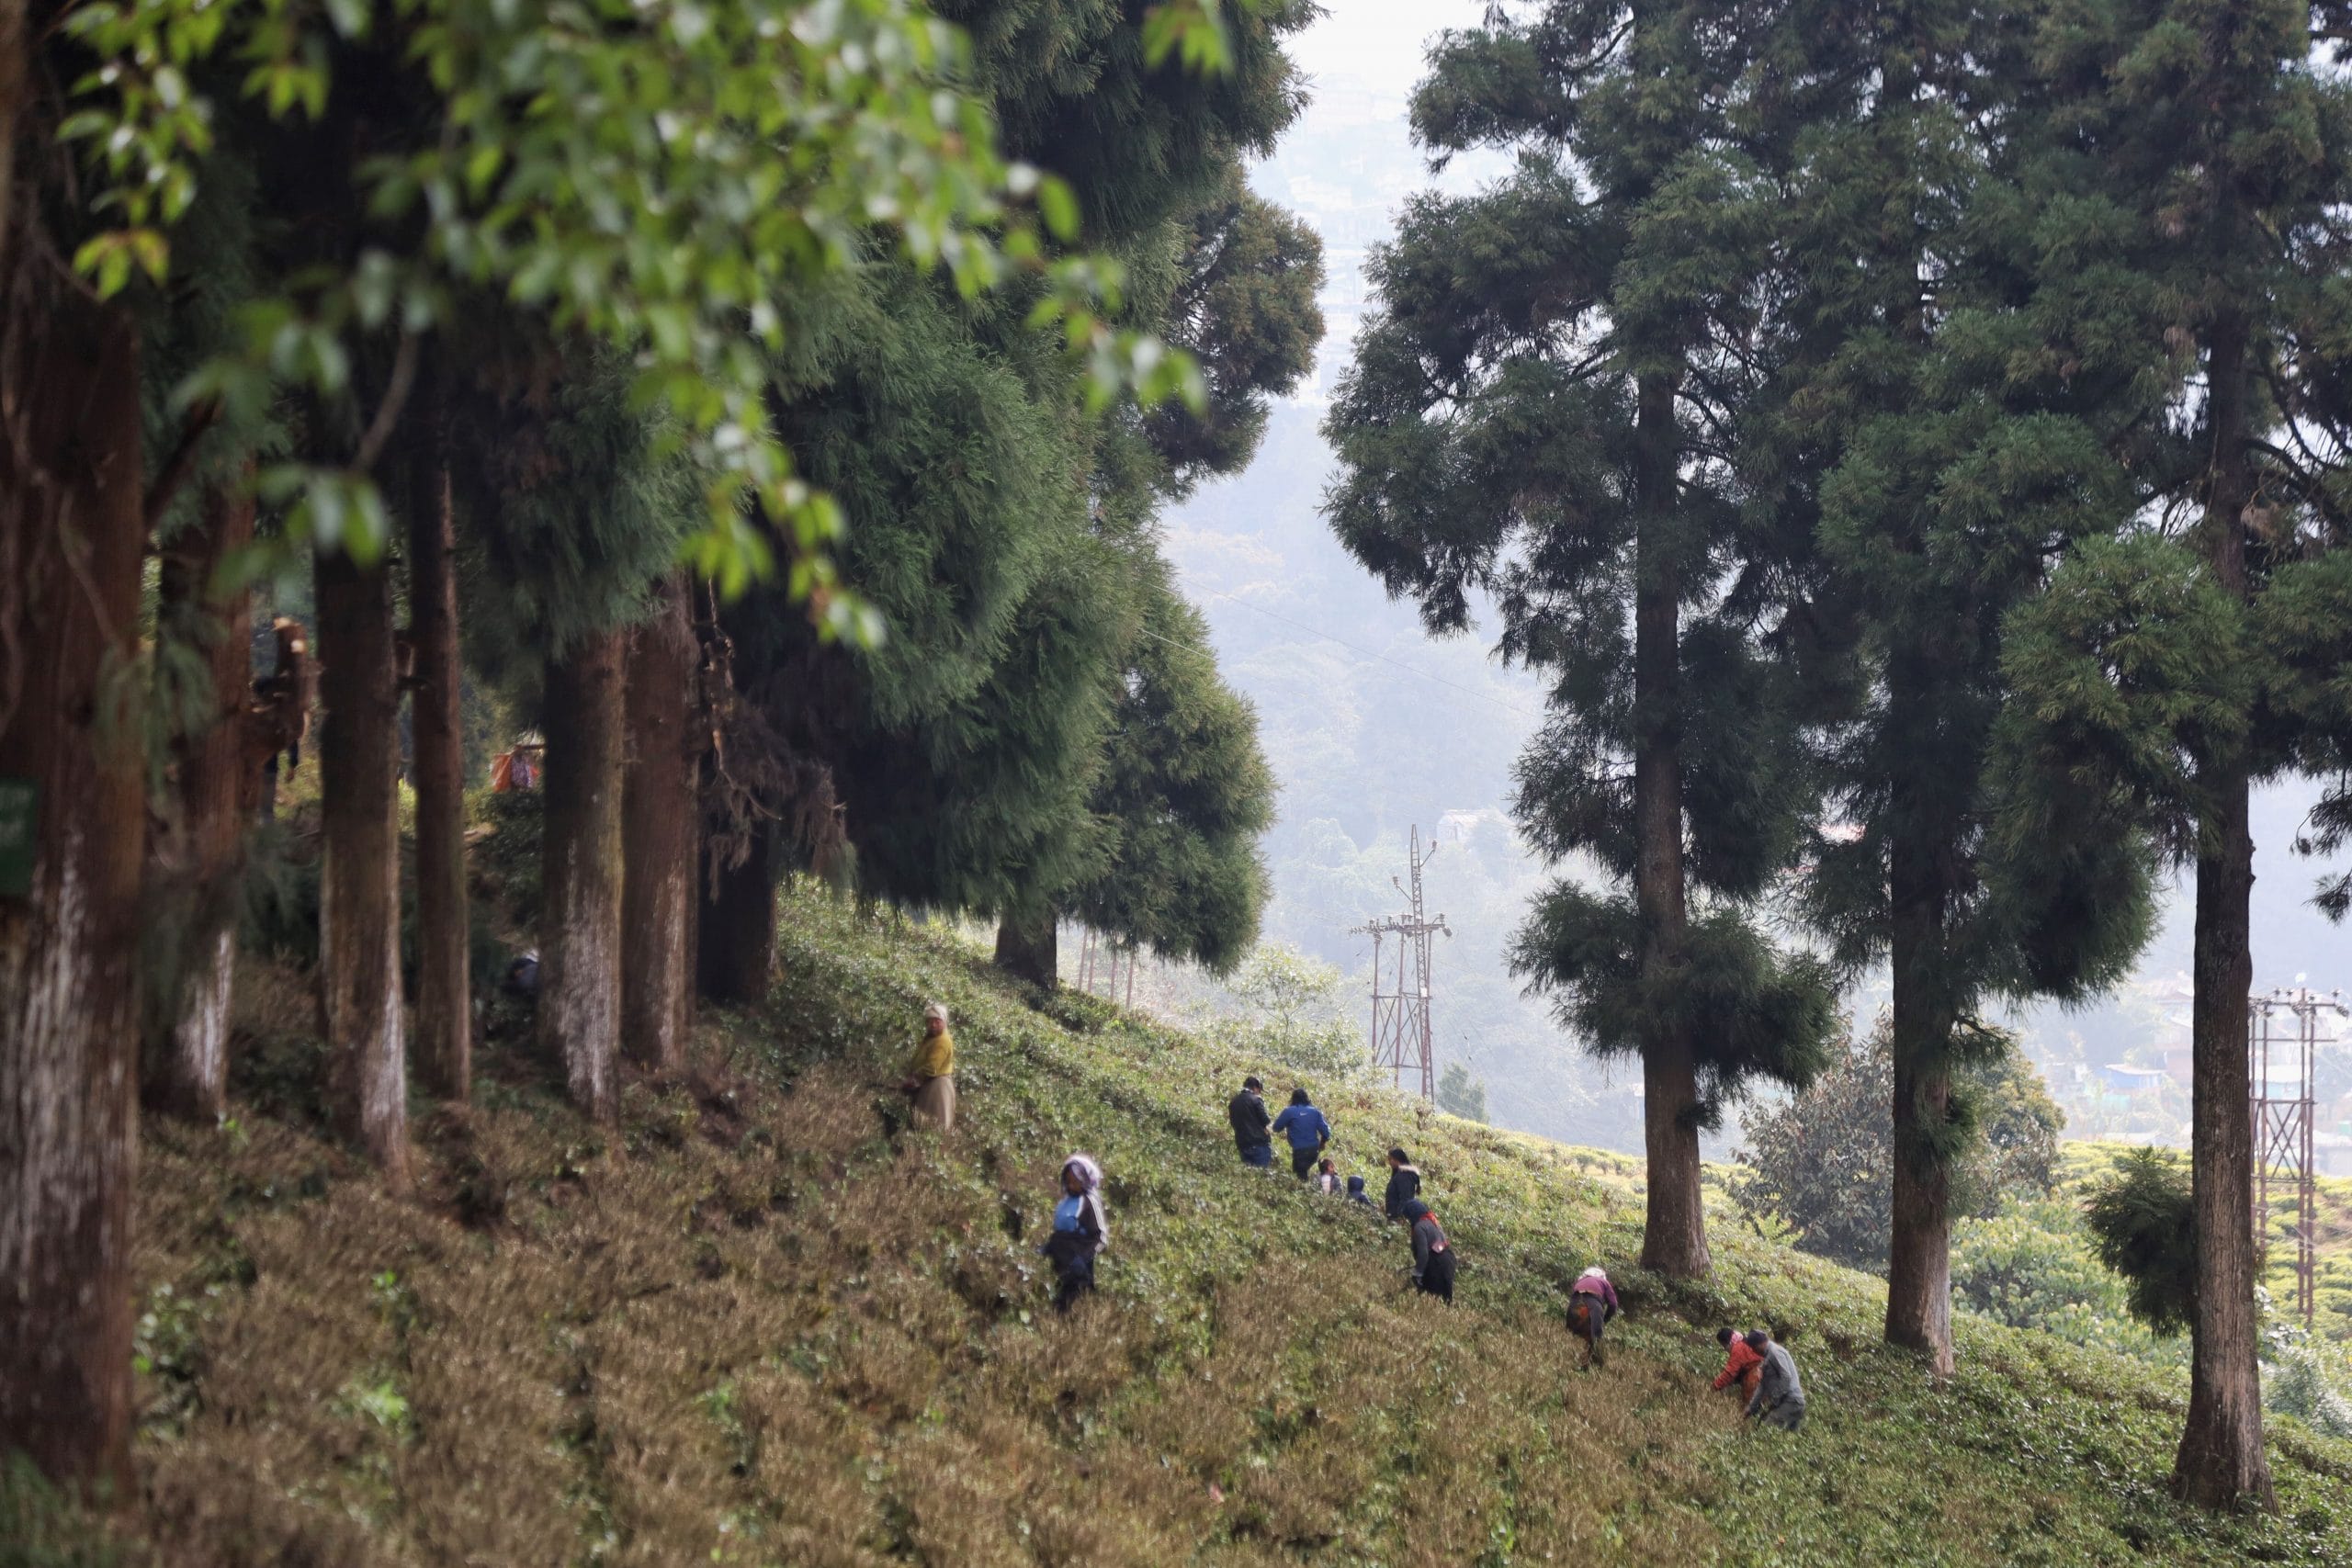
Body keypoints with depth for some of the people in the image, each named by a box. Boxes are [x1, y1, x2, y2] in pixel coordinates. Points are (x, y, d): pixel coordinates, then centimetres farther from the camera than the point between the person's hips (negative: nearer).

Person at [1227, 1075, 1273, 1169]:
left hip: (1242, 1143, 6)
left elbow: (1232, 1121, 18)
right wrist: (1269, 1119, 11)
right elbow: (1264, 1120, -10)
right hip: (1258, 1141, -6)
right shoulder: (1256, 1100, -9)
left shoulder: (1233, 1102, 10)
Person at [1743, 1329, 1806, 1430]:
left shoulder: (1775, 1352, -7)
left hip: (1790, 1402, -10)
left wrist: (1774, 1402, -15)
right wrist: (1751, 1409, 28)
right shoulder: (1769, 1355, 25)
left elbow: (1786, 1377, -18)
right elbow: (1762, 1385, 29)